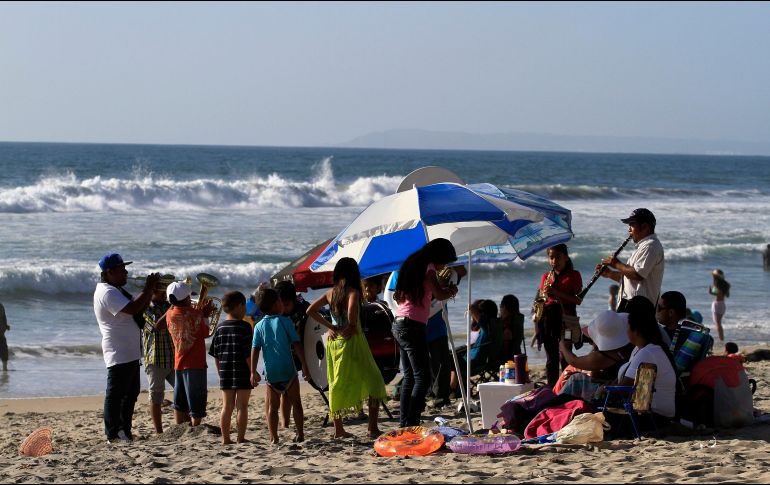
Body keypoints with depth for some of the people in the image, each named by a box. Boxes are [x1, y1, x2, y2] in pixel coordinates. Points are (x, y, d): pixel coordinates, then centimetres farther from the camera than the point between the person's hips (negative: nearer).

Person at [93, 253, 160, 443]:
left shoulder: (117, 290, 19)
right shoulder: (107, 292, -15)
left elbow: (140, 309, 19)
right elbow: (132, 309, -27)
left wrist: (150, 289, 6)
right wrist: (148, 289, -19)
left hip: (130, 353, 11)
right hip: (119, 354, -11)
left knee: (130, 393, 15)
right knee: (116, 395, -7)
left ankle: (125, 432, 22)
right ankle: (113, 436, -5)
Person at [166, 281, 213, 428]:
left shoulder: (170, 314, 1)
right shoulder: (194, 314, -12)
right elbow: (205, 333, -2)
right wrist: (205, 316, 10)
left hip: (178, 363, 5)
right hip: (195, 363, -5)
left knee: (180, 403, 13)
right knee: (196, 404, 1)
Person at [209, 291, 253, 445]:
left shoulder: (220, 328, 7)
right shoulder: (244, 327, -10)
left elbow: (215, 354, 8)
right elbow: (248, 353, -14)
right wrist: (253, 371, -8)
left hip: (225, 373, 5)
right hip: (242, 374, -5)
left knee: (227, 406, 9)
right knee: (242, 406, 1)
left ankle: (225, 438, 10)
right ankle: (241, 438, 2)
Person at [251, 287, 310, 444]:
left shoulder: (259, 326, 3)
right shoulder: (285, 321, -3)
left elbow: (255, 349, -1)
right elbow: (296, 344, -6)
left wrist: (253, 372, 3)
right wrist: (304, 365, -2)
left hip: (271, 371, 2)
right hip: (288, 369, -2)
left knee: (272, 406, 7)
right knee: (295, 402, 11)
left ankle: (273, 438, 1)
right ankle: (300, 434, 9)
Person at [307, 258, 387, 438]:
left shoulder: (331, 293, 7)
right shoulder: (353, 292, -12)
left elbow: (311, 310, 10)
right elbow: (352, 308, -32)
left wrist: (329, 326, 7)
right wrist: (352, 326, -14)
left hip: (333, 341, 7)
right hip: (351, 341, -7)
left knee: (337, 384, 14)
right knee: (373, 382, 1)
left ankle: (338, 428, 17)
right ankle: (373, 428, -6)